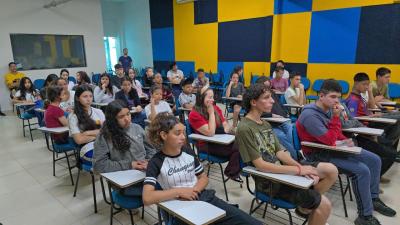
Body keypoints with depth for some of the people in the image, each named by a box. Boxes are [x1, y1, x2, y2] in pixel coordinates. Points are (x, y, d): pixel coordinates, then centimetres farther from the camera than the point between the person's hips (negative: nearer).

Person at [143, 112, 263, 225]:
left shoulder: (188, 151, 7)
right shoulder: (156, 162, -7)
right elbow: (147, 198, -18)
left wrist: (193, 190, -7)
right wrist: (179, 191, -17)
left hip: (206, 199, 5)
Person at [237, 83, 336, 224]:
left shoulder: (265, 124, 11)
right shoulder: (245, 129, -18)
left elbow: (280, 153, 6)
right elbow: (260, 165, -22)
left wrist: (301, 167, -13)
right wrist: (299, 170, -21)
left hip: (281, 168, 9)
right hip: (268, 180, -9)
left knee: (331, 171, 5)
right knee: (324, 204, -17)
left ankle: (306, 206, 17)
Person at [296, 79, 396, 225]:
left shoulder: (328, 109, 3)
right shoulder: (310, 115, -25)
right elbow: (330, 140, -29)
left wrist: (345, 140, -1)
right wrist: (336, 116, -25)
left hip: (332, 148, 10)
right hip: (318, 154, -9)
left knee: (374, 160, 9)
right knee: (362, 171, -21)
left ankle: (373, 198, 27)